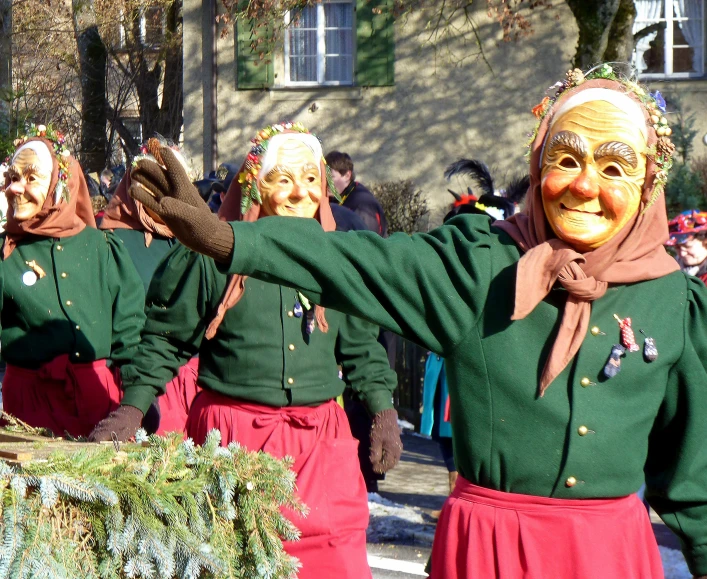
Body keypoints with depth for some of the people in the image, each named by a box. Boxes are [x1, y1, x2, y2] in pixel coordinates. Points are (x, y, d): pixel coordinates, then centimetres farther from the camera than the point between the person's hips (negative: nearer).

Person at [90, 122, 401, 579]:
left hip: (320, 442, 3)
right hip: (231, 438, -3)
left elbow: (361, 344, 17)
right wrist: (132, 409, -3)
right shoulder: (213, 254, -2)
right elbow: (166, 338, 4)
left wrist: (383, 410, 9)